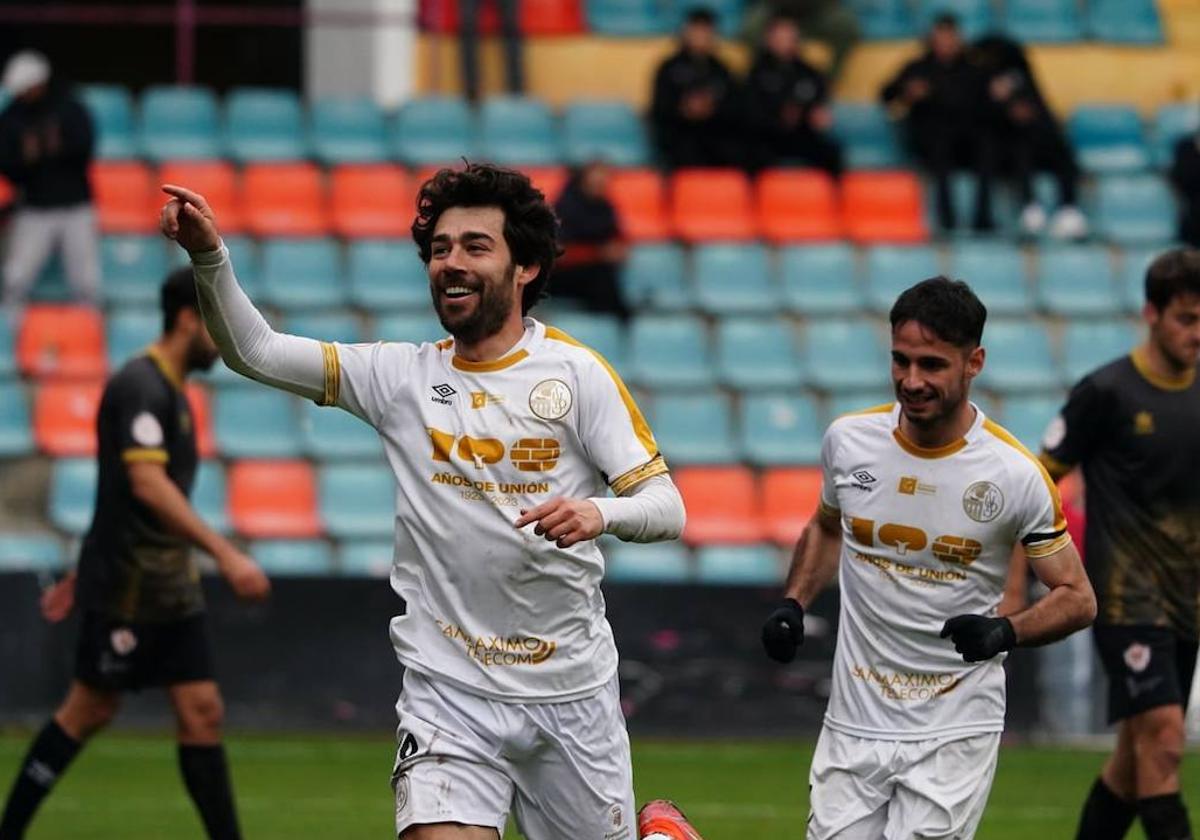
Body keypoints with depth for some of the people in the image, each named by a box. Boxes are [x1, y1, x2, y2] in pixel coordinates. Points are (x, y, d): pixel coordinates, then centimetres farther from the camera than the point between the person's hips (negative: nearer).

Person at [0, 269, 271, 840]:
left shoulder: (169, 391, 16)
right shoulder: (140, 386, -15)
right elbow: (147, 485, -27)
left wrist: (82, 576, 27)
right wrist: (226, 555, -32)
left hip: (169, 587, 9)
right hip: (125, 588, -9)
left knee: (202, 711, 2)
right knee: (89, 711, -1)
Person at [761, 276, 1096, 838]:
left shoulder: (1015, 475, -11)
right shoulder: (848, 439, 0)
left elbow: (1077, 599, -3)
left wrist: (1005, 633, -20)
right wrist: (792, 604, 5)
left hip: (954, 731, -3)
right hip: (854, 723, 3)